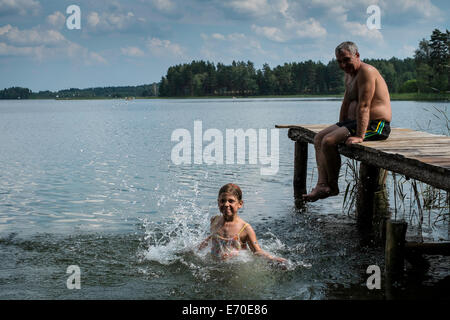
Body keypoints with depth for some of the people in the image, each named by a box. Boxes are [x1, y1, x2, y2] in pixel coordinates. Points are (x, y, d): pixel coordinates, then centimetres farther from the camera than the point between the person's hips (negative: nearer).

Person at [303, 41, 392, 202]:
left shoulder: (366, 71, -16)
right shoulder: (349, 75, 16)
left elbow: (363, 107, -24)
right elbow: (346, 103, 22)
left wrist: (359, 136, -29)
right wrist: (340, 128, 15)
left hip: (375, 125, -11)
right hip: (354, 121, 11)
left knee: (328, 141, -22)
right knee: (318, 138, 5)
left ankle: (333, 187, -6)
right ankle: (322, 184, -6)